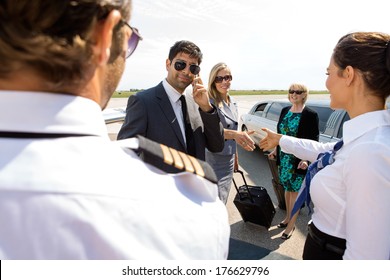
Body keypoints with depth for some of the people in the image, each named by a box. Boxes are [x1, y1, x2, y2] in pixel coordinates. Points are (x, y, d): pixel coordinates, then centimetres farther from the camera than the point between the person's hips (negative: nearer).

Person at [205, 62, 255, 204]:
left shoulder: (233, 102, 9)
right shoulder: (210, 102, -16)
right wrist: (235, 134, -49)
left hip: (229, 159, 7)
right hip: (214, 160, -7)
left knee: (223, 201, 19)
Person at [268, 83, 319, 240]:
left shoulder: (310, 115, -11)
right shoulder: (285, 111, 7)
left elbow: (314, 140, -12)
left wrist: (306, 159, -22)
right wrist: (276, 151, 14)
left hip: (299, 161, -6)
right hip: (283, 159, 6)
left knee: (295, 192, 5)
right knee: (287, 189, 18)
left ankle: (291, 225, 19)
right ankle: (288, 218, 35)